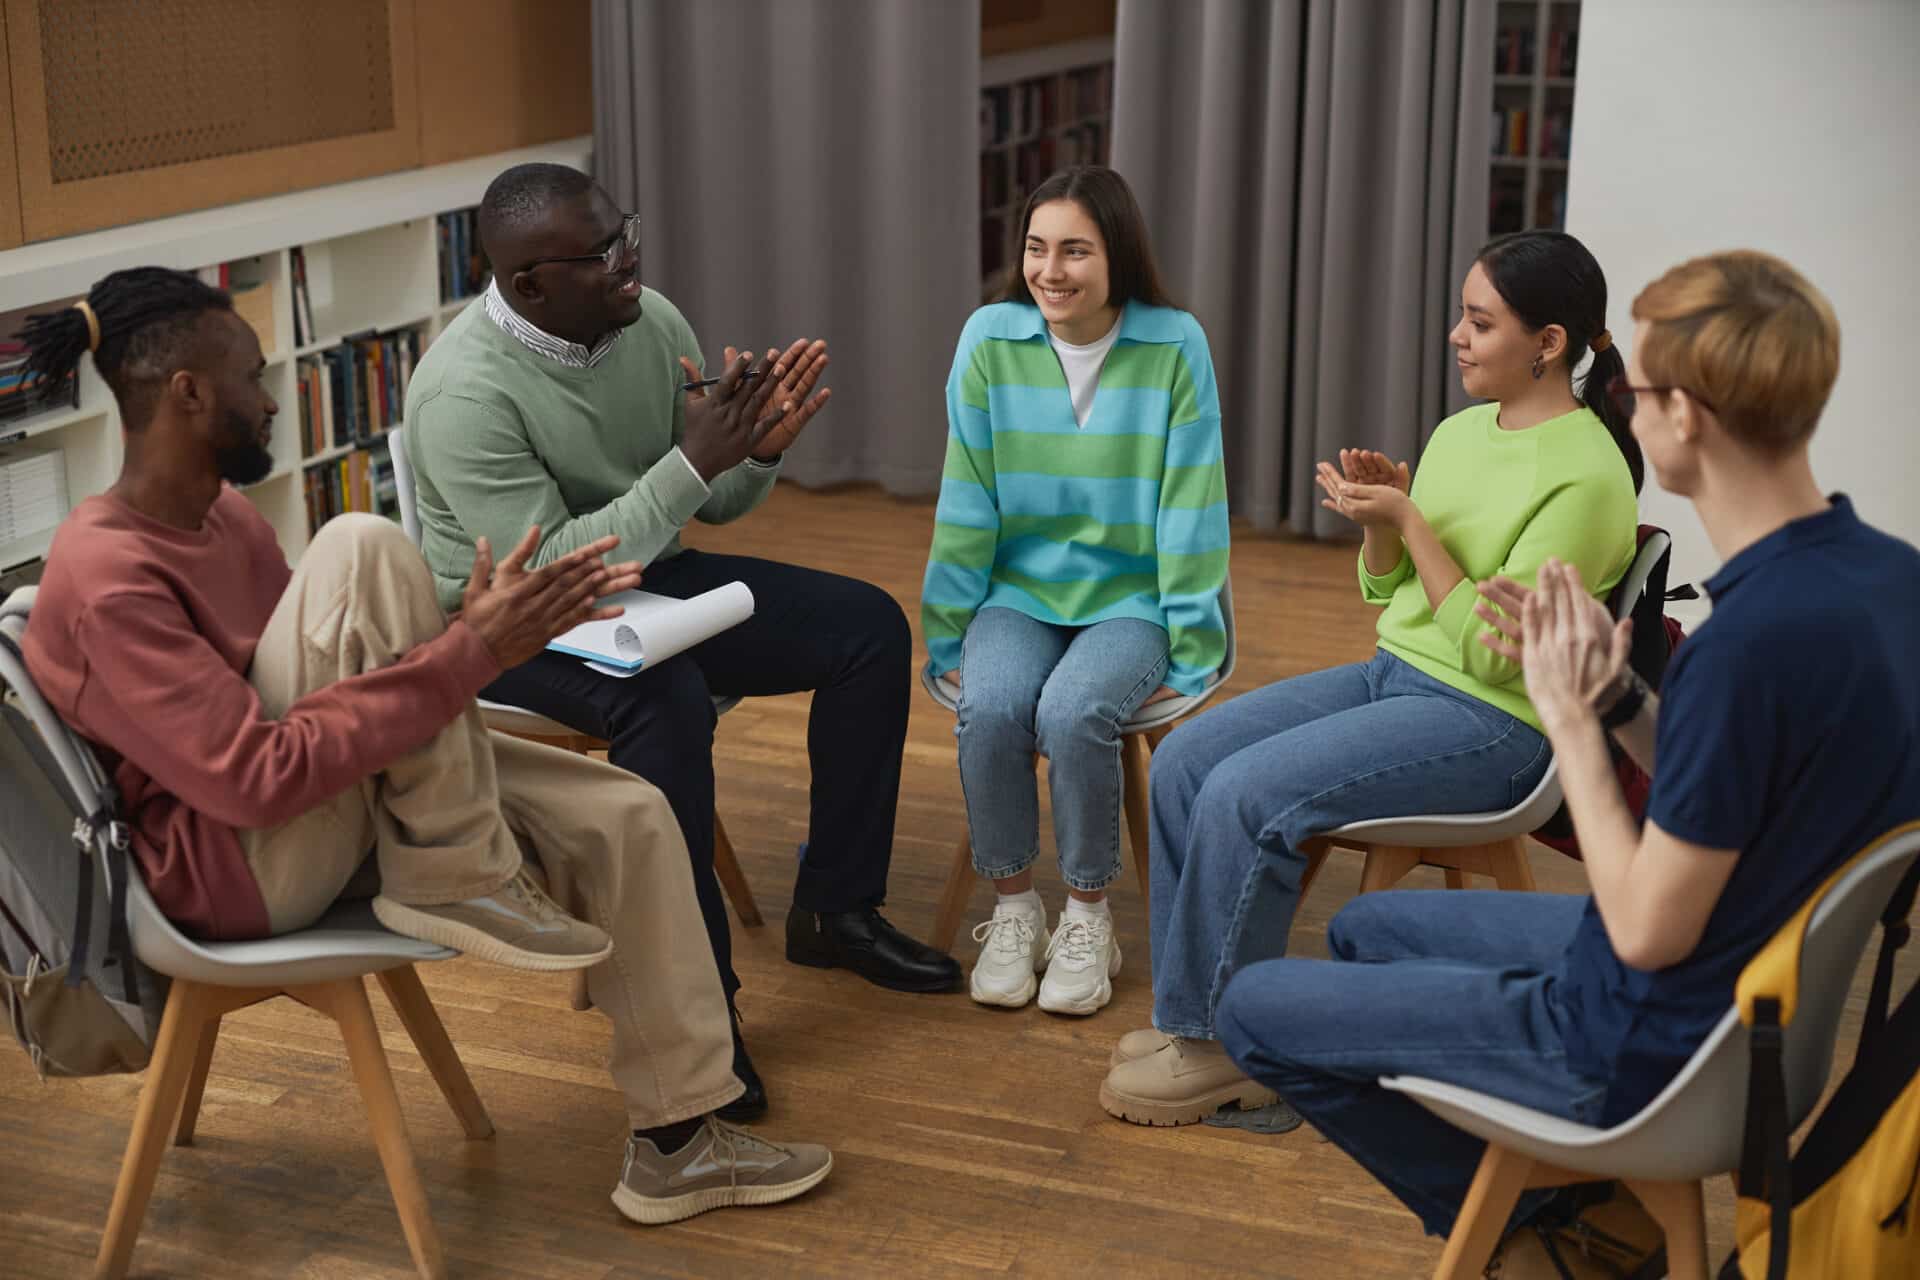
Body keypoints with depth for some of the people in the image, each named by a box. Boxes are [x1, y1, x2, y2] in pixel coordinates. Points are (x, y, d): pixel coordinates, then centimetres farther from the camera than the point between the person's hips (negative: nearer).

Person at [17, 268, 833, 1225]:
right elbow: (255, 780, -28)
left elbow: (343, 671, 12)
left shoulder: (222, 514, 7)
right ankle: (459, 881, -15)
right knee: (361, 549, -27)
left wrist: (480, 631, -6)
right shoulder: (107, 579, -23)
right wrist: (467, 652, -28)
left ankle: (676, 1139, 9)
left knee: (628, 817, -3)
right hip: (227, 865, -9)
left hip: (337, 813, 9)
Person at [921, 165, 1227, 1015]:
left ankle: (1087, 916, -7)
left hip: (1130, 600, -2)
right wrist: (949, 638, 0)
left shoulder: (1173, 346, -9)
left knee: (1073, 712, -30)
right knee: (991, 707, -28)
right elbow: (967, 501, -1)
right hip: (1018, 591, 2)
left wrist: (1192, 654, -7)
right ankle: (1012, 907, -5)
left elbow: (1191, 508, -7)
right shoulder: (991, 339, -4)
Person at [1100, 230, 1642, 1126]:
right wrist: (1379, 522, -4)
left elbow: (1495, 650, -19)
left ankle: (1223, 1044, -7)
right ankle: (1195, 1012, 0)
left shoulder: (1586, 476, -16)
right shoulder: (1461, 431, 10)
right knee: (1183, 759, -8)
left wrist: (1412, 522, -19)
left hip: (1493, 724, -9)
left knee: (1245, 793, -23)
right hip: (1394, 673, 9)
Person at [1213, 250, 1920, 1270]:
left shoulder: (1753, 638, -33)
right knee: (1366, 928, 26)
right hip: (1747, 986, 9)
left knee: (1255, 1009, 3)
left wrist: (1570, 717, -17)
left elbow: (1648, 931, -25)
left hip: (1644, 1049, -9)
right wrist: (1615, 694, -6)